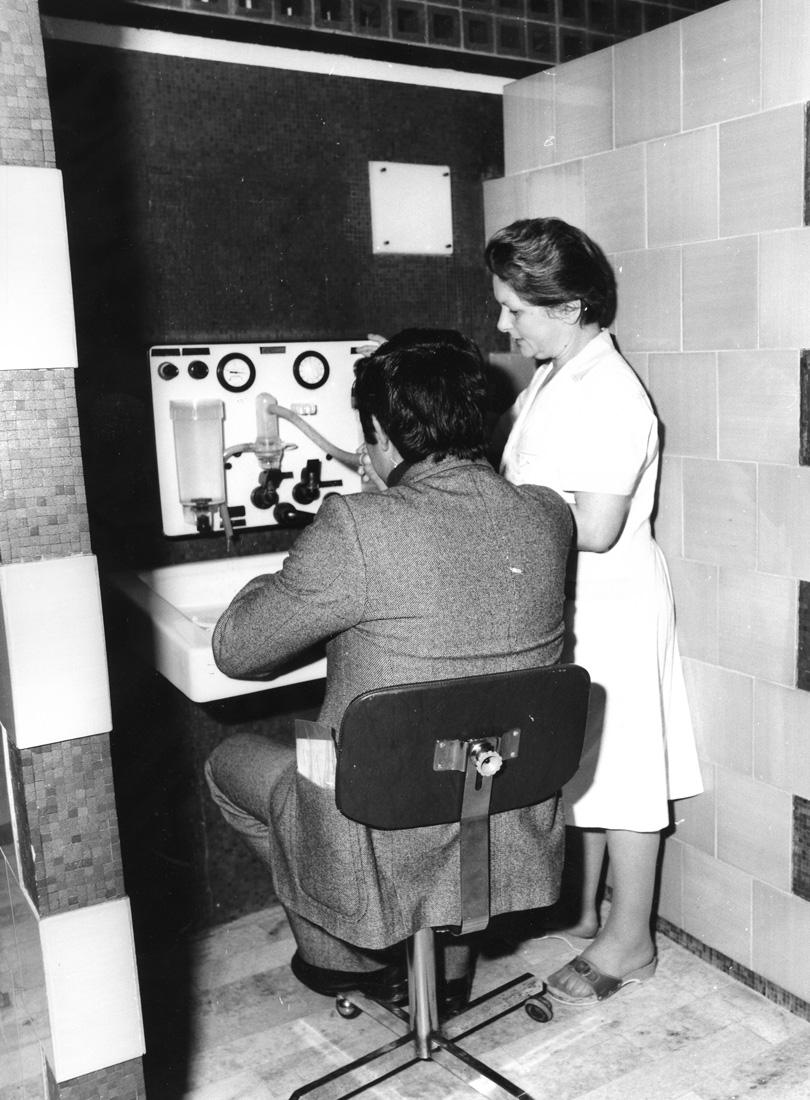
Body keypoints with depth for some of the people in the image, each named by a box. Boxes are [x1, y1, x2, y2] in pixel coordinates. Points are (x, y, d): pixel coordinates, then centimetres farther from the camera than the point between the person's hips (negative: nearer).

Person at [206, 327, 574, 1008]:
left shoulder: (356, 531, -25)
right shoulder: (547, 516, -7)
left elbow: (235, 652, -12)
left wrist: (273, 585, 8)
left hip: (393, 842, -5)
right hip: (514, 838, 6)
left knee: (229, 760, 20)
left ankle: (343, 954, 29)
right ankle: (445, 959, 35)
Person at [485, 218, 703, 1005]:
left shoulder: (610, 397, -22)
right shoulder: (552, 379, 7)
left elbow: (594, 528, -25)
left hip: (609, 612, -9)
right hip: (561, 609, 9)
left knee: (618, 774, 5)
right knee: (574, 765, 20)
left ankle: (629, 940, 23)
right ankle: (581, 909, 38)